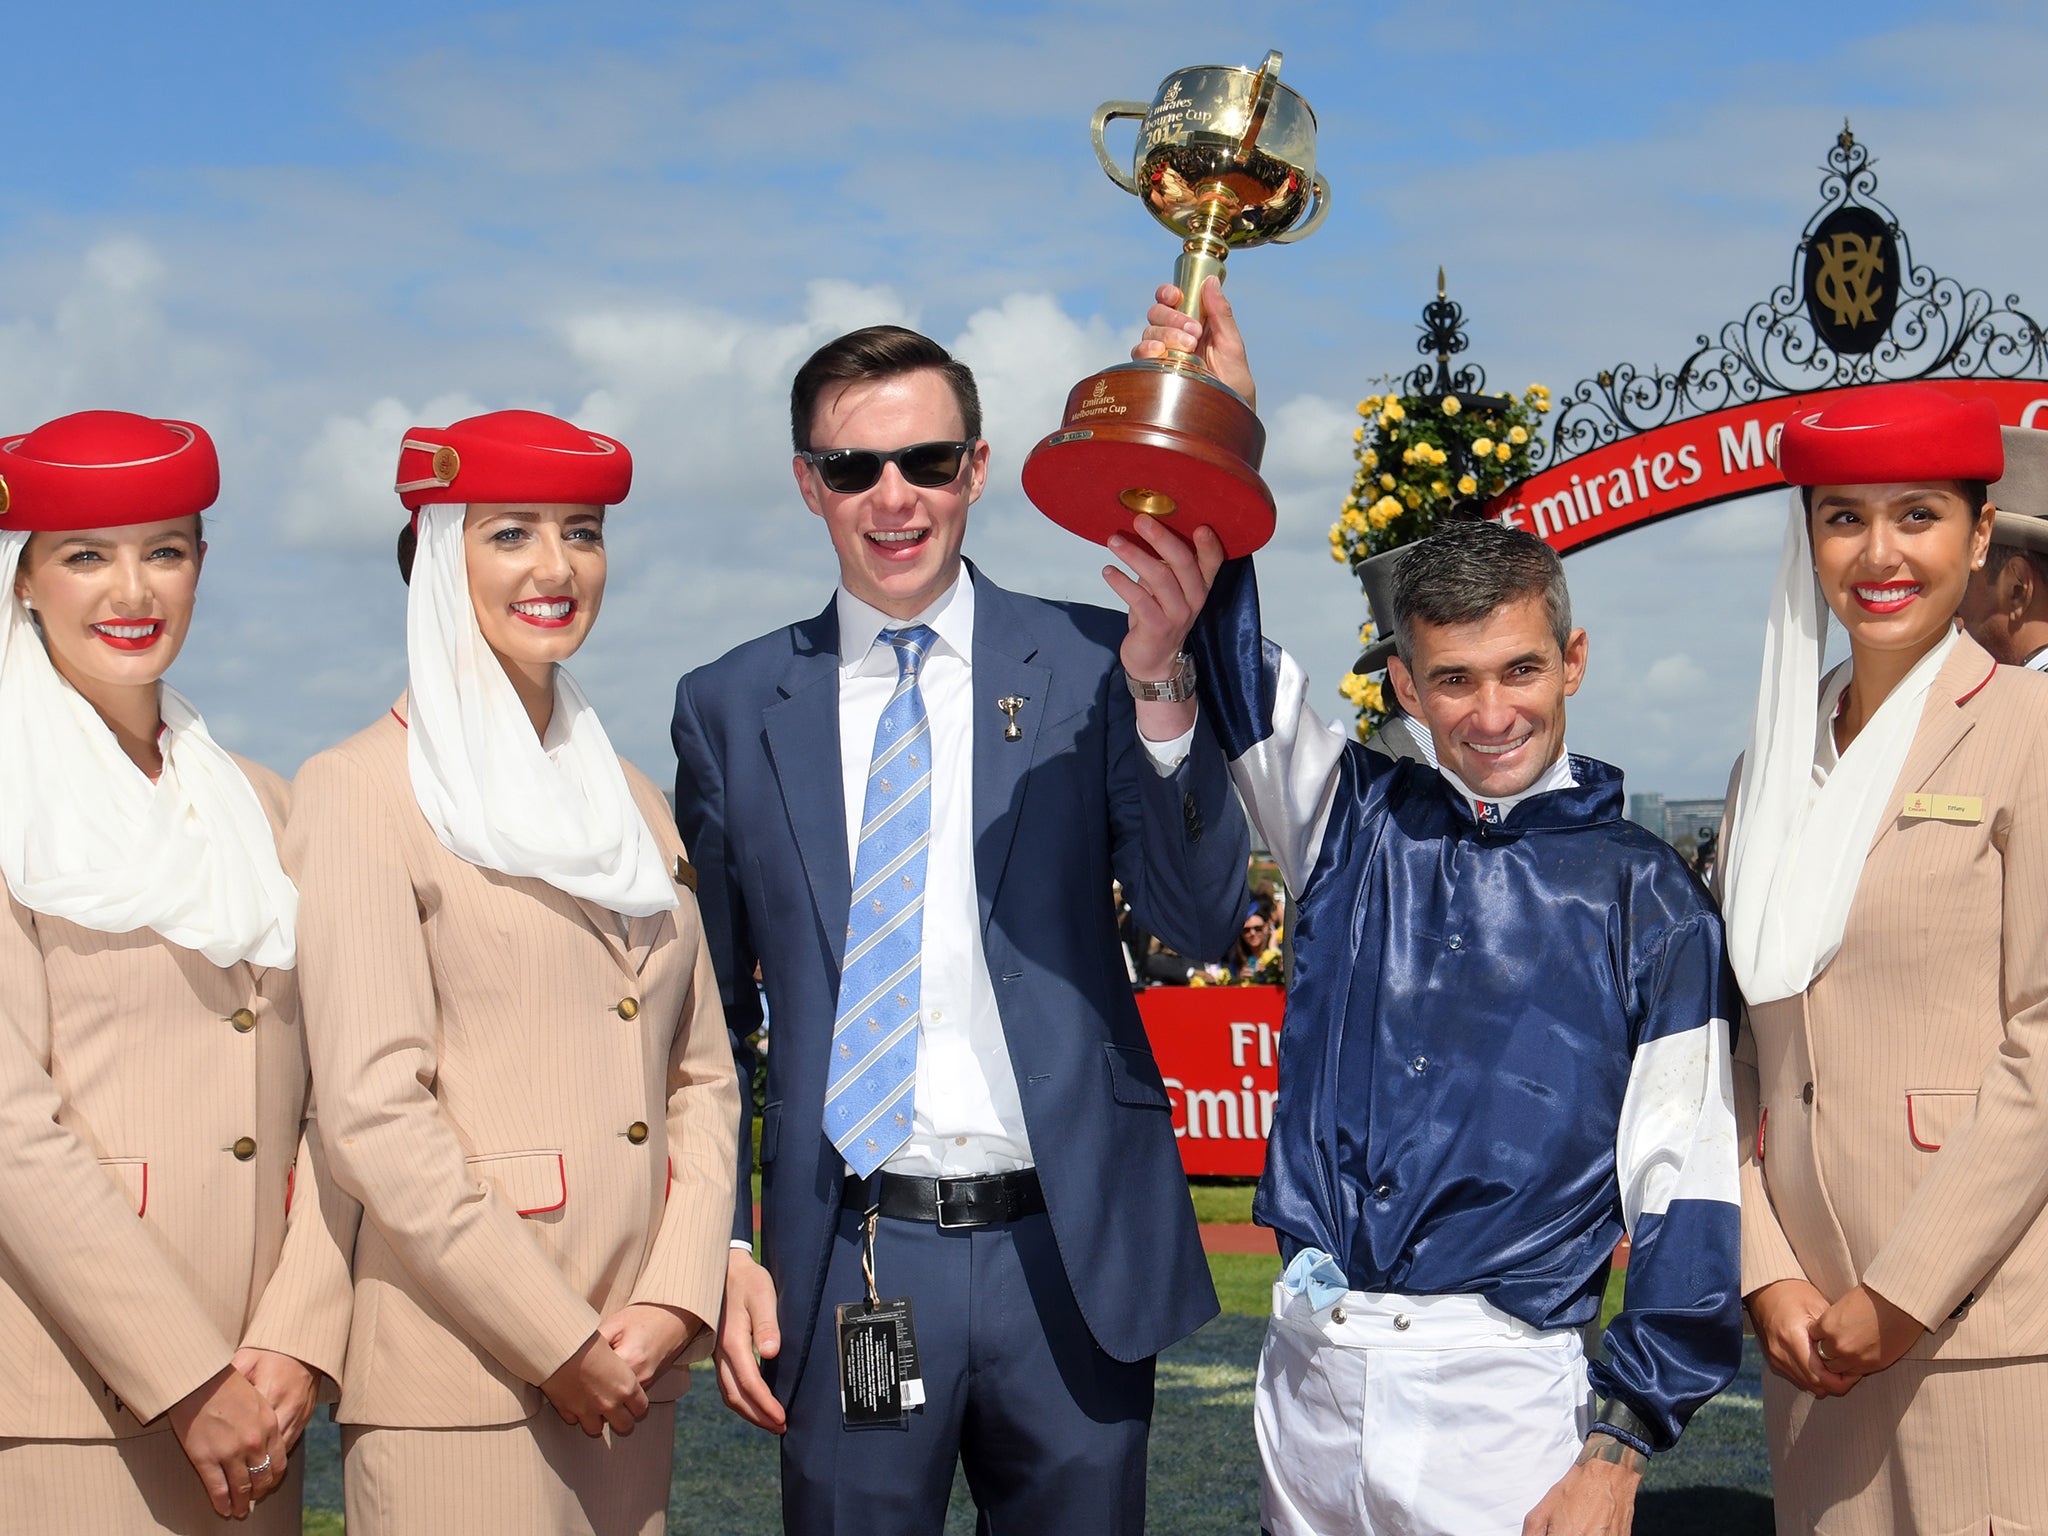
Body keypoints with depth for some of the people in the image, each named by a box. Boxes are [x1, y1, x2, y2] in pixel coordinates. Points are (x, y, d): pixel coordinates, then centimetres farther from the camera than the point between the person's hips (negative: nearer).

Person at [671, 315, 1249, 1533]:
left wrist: (1160, 688, -20)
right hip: (847, 1261, 1)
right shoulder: (730, 709, 5)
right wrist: (723, 1249, 2)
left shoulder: (1086, 667, 1)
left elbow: (1205, 925, -8)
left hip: (1070, 1252, 0)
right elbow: (706, 1016, 10)